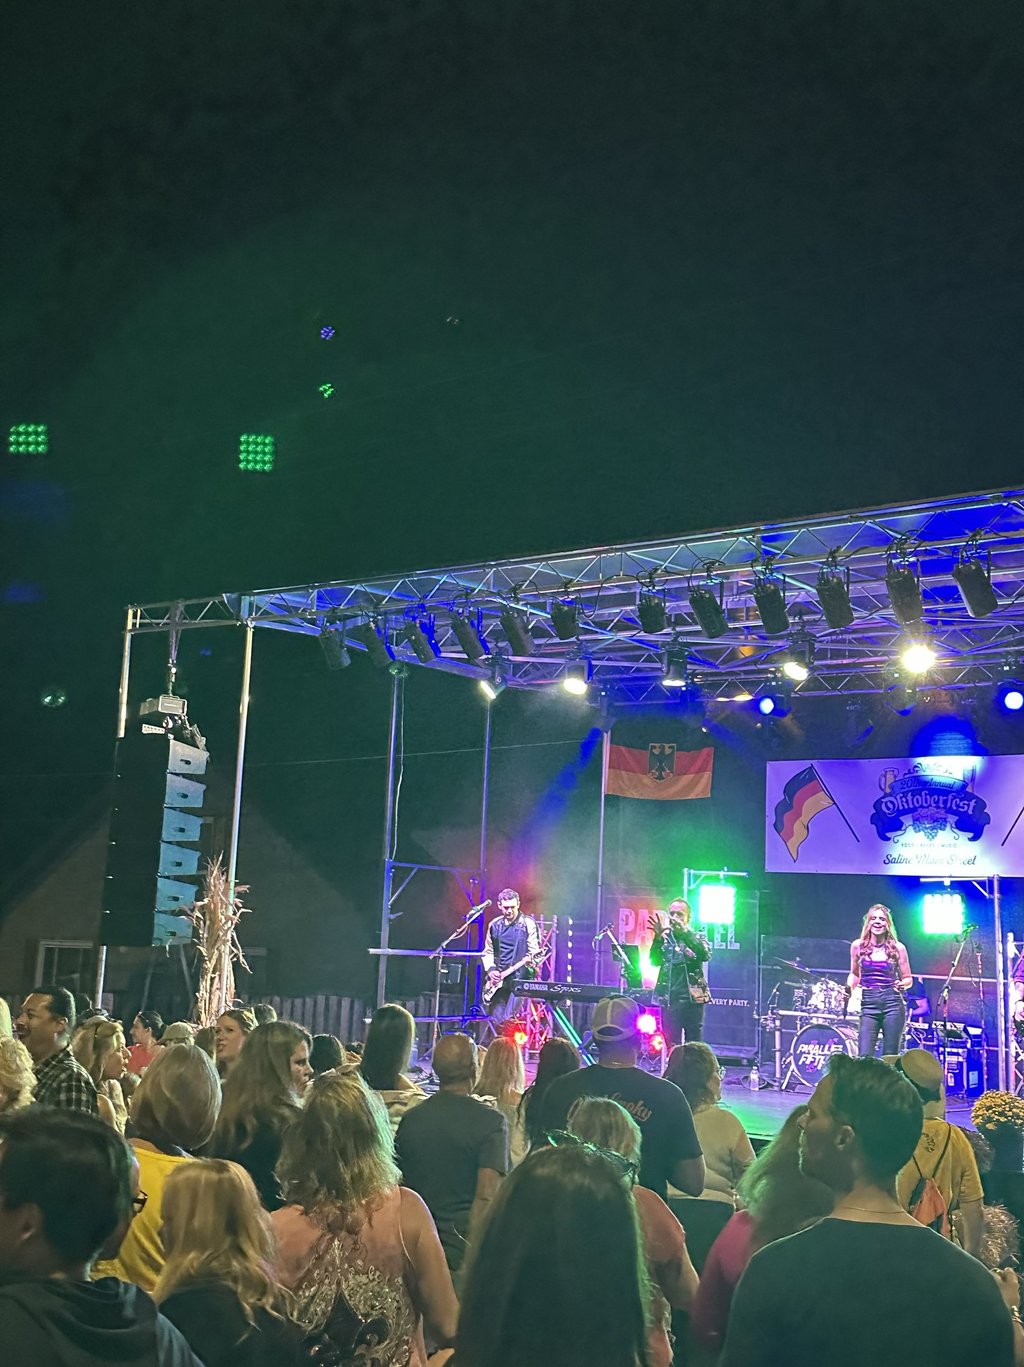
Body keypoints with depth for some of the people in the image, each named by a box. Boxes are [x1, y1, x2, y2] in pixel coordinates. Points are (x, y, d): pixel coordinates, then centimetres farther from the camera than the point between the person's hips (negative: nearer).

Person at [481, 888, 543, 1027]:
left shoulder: (528, 924, -5)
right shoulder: (494, 925, 10)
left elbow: (536, 952, -7)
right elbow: (488, 952, 18)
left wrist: (530, 961, -28)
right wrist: (491, 969, 2)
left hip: (519, 978, -5)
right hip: (498, 980, 5)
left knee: (509, 1020, -15)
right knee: (496, 1020, 2)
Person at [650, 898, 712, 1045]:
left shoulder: (696, 937, 6)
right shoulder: (664, 938, 11)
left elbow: (705, 955, -14)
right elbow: (654, 962, -4)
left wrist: (684, 932, -26)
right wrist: (658, 937, -20)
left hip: (692, 998, -1)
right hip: (669, 999, 2)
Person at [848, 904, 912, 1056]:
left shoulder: (897, 948, 2)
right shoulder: (857, 946, 6)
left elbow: (908, 979, 9)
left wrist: (902, 984, -13)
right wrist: (849, 988, 0)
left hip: (893, 1004, -1)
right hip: (868, 1004, 1)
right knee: (864, 1057, -10)